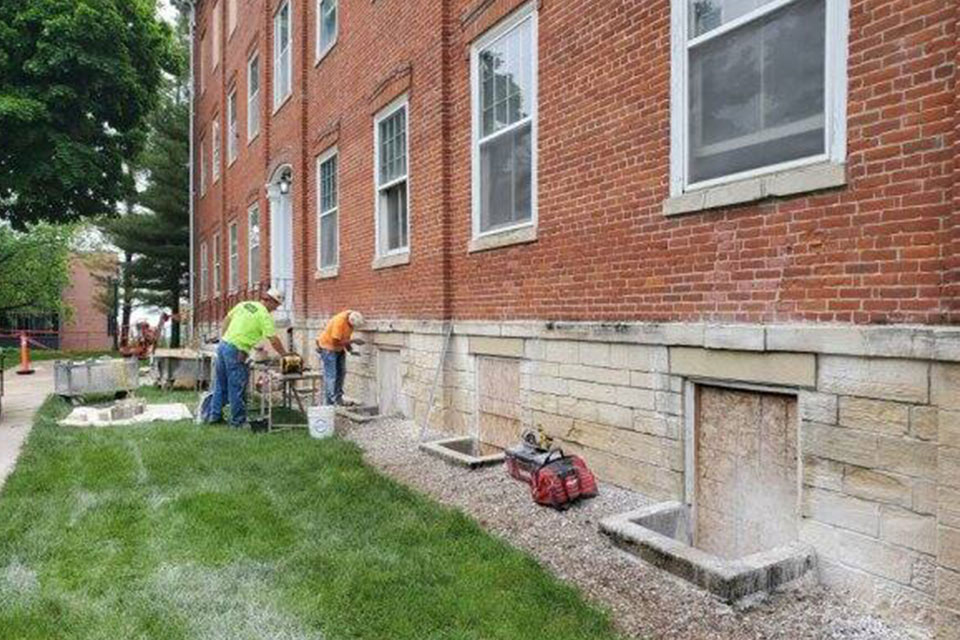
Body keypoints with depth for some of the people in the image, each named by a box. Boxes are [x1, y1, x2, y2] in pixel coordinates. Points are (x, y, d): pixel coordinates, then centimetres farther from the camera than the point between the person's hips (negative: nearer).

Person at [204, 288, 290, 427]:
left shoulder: (244, 304, 12)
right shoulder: (264, 315, -10)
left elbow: (226, 320, 16)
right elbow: (274, 340, -11)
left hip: (223, 344, 8)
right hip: (236, 351, -8)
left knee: (220, 384, 18)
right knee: (237, 388, 2)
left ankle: (214, 414, 27)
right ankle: (238, 420, 11)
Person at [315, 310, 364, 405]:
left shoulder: (352, 318, -10)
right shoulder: (339, 321, -34)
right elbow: (336, 342, -31)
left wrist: (350, 348, -7)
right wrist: (353, 341, -29)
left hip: (339, 348, 8)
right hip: (328, 347, -8)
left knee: (341, 372, 9)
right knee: (330, 375, -8)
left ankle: (338, 397, 18)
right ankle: (329, 402, -3)